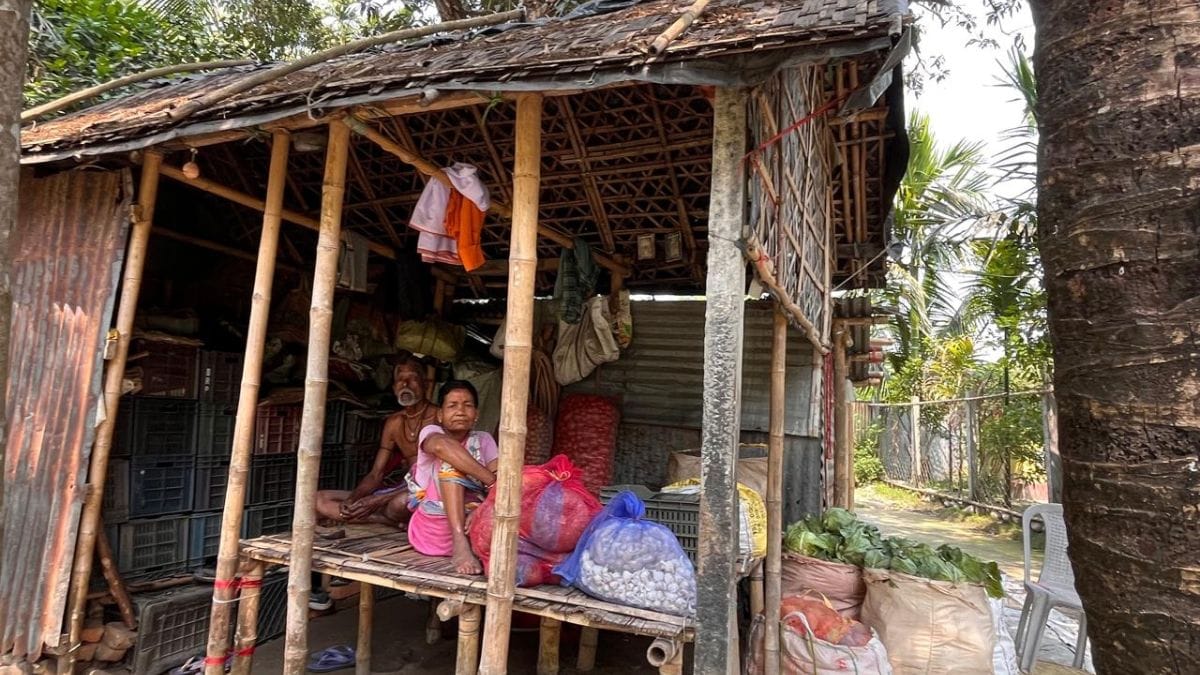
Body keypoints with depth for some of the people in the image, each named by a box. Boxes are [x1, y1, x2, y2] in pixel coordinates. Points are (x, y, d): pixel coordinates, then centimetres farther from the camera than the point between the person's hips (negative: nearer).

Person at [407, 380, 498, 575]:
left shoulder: (483, 440, 10)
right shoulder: (430, 431, 0)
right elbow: (440, 445, -26)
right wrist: (492, 481, -31)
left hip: (472, 525, 2)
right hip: (432, 528, -2)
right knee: (451, 457, -21)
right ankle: (460, 544, -34)